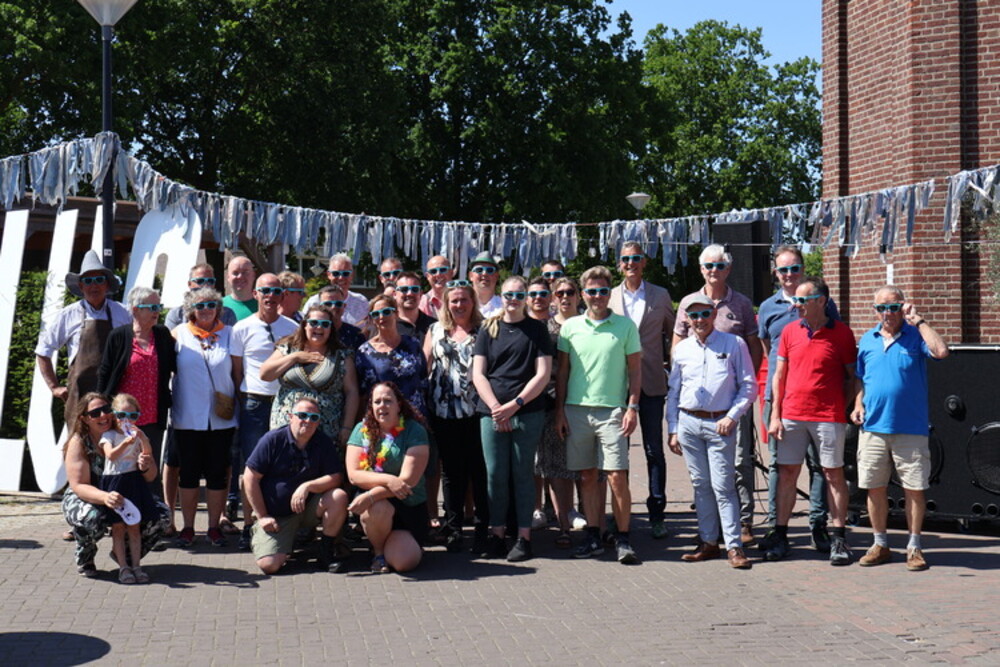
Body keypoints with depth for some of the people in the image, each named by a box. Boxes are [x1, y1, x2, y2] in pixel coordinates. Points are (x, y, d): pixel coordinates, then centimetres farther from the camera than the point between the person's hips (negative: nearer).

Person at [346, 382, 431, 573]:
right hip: (376, 501, 1)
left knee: (403, 562, -18)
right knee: (376, 510, -36)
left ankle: (412, 544, 21)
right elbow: (353, 474, -8)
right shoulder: (362, 430, 0)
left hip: (410, 506, -1)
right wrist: (388, 480, -25)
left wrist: (371, 496, -29)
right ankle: (378, 551, -2)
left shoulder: (414, 431, -9)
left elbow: (408, 480, -17)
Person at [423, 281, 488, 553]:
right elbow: (424, 366, 12)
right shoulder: (435, 331, 13)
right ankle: (453, 528, 14)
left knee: (479, 470, -2)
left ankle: (483, 527, 6)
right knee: (451, 471, 7)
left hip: (476, 410, -2)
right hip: (444, 412, 2)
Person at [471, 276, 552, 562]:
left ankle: (524, 537, 7)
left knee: (523, 474, 2)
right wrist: (496, 407, -8)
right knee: (495, 474, 3)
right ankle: (497, 532, 14)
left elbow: (543, 374, -2)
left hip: (528, 413, -2)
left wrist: (514, 404, -11)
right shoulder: (489, 329, 10)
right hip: (492, 412, 2)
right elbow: (478, 373, 5)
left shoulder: (537, 329, 5)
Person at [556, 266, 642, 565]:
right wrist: (559, 410, 6)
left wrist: (632, 407, -4)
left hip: (612, 410, -2)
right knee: (587, 476, 7)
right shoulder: (570, 327, 8)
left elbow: (635, 369, 5)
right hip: (577, 409, 2)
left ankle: (623, 539, 3)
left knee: (617, 476, -6)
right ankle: (593, 536, 15)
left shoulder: (625, 326, 4)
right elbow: (562, 371, 12)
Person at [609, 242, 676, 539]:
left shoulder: (661, 296, 6)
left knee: (654, 450, 2)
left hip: (651, 383, -1)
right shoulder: (609, 298, 7)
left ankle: (656, 514, 9)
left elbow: (674, 335, 12)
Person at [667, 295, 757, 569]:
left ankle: (734, 546, -3)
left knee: (722, 485, -7)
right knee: (700, 484, 8)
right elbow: (673, 391, 16)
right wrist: (672, 430, 11)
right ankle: (708, 542, 16)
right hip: (688, 422, 4)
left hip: (720, 423, -3)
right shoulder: (682, 349, 10)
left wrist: (731, 416, -8)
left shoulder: (734, 344, 1)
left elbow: (749, 385, 2)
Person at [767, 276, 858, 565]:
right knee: (787, 473, 5)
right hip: (792, 415, 3)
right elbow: (779, 375, 11)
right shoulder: (790, 331, 8)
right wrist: (775, 415, 6)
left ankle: (838, 540, 9)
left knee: (834, 474, 3)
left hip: (828, 416, -3)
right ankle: (780, 537, 11)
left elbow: (852, 376, 5)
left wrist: (844, 407, -4)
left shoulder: (841, 333, -1)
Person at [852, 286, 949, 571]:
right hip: (873, 427, 3)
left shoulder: (915, 336, -1)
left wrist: (918, 320, -15)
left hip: (910, 428, -3)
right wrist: (858, 404, 3)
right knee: (874, 488, 7)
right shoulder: (867, 339, 11)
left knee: (914, 489, 1)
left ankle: (914, 547, 14)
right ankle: (880, 545, 20)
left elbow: (941, 351, -21)